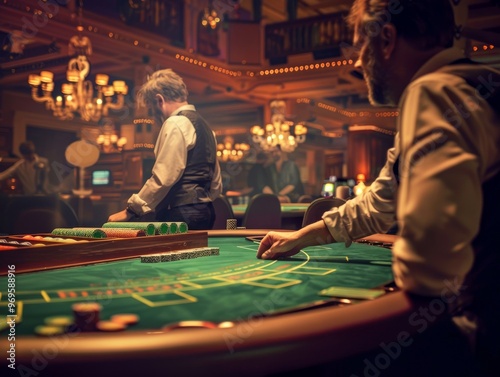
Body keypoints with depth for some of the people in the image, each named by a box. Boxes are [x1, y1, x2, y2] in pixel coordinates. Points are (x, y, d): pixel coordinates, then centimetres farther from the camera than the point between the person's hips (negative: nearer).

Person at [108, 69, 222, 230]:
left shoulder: (176, 123, -10)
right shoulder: (203, 125, 18)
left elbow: (163, 178, -17)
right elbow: (216, 185, 18)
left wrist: (130, 211, -12)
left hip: (182, 215, -10)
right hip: (204, 212, 10)